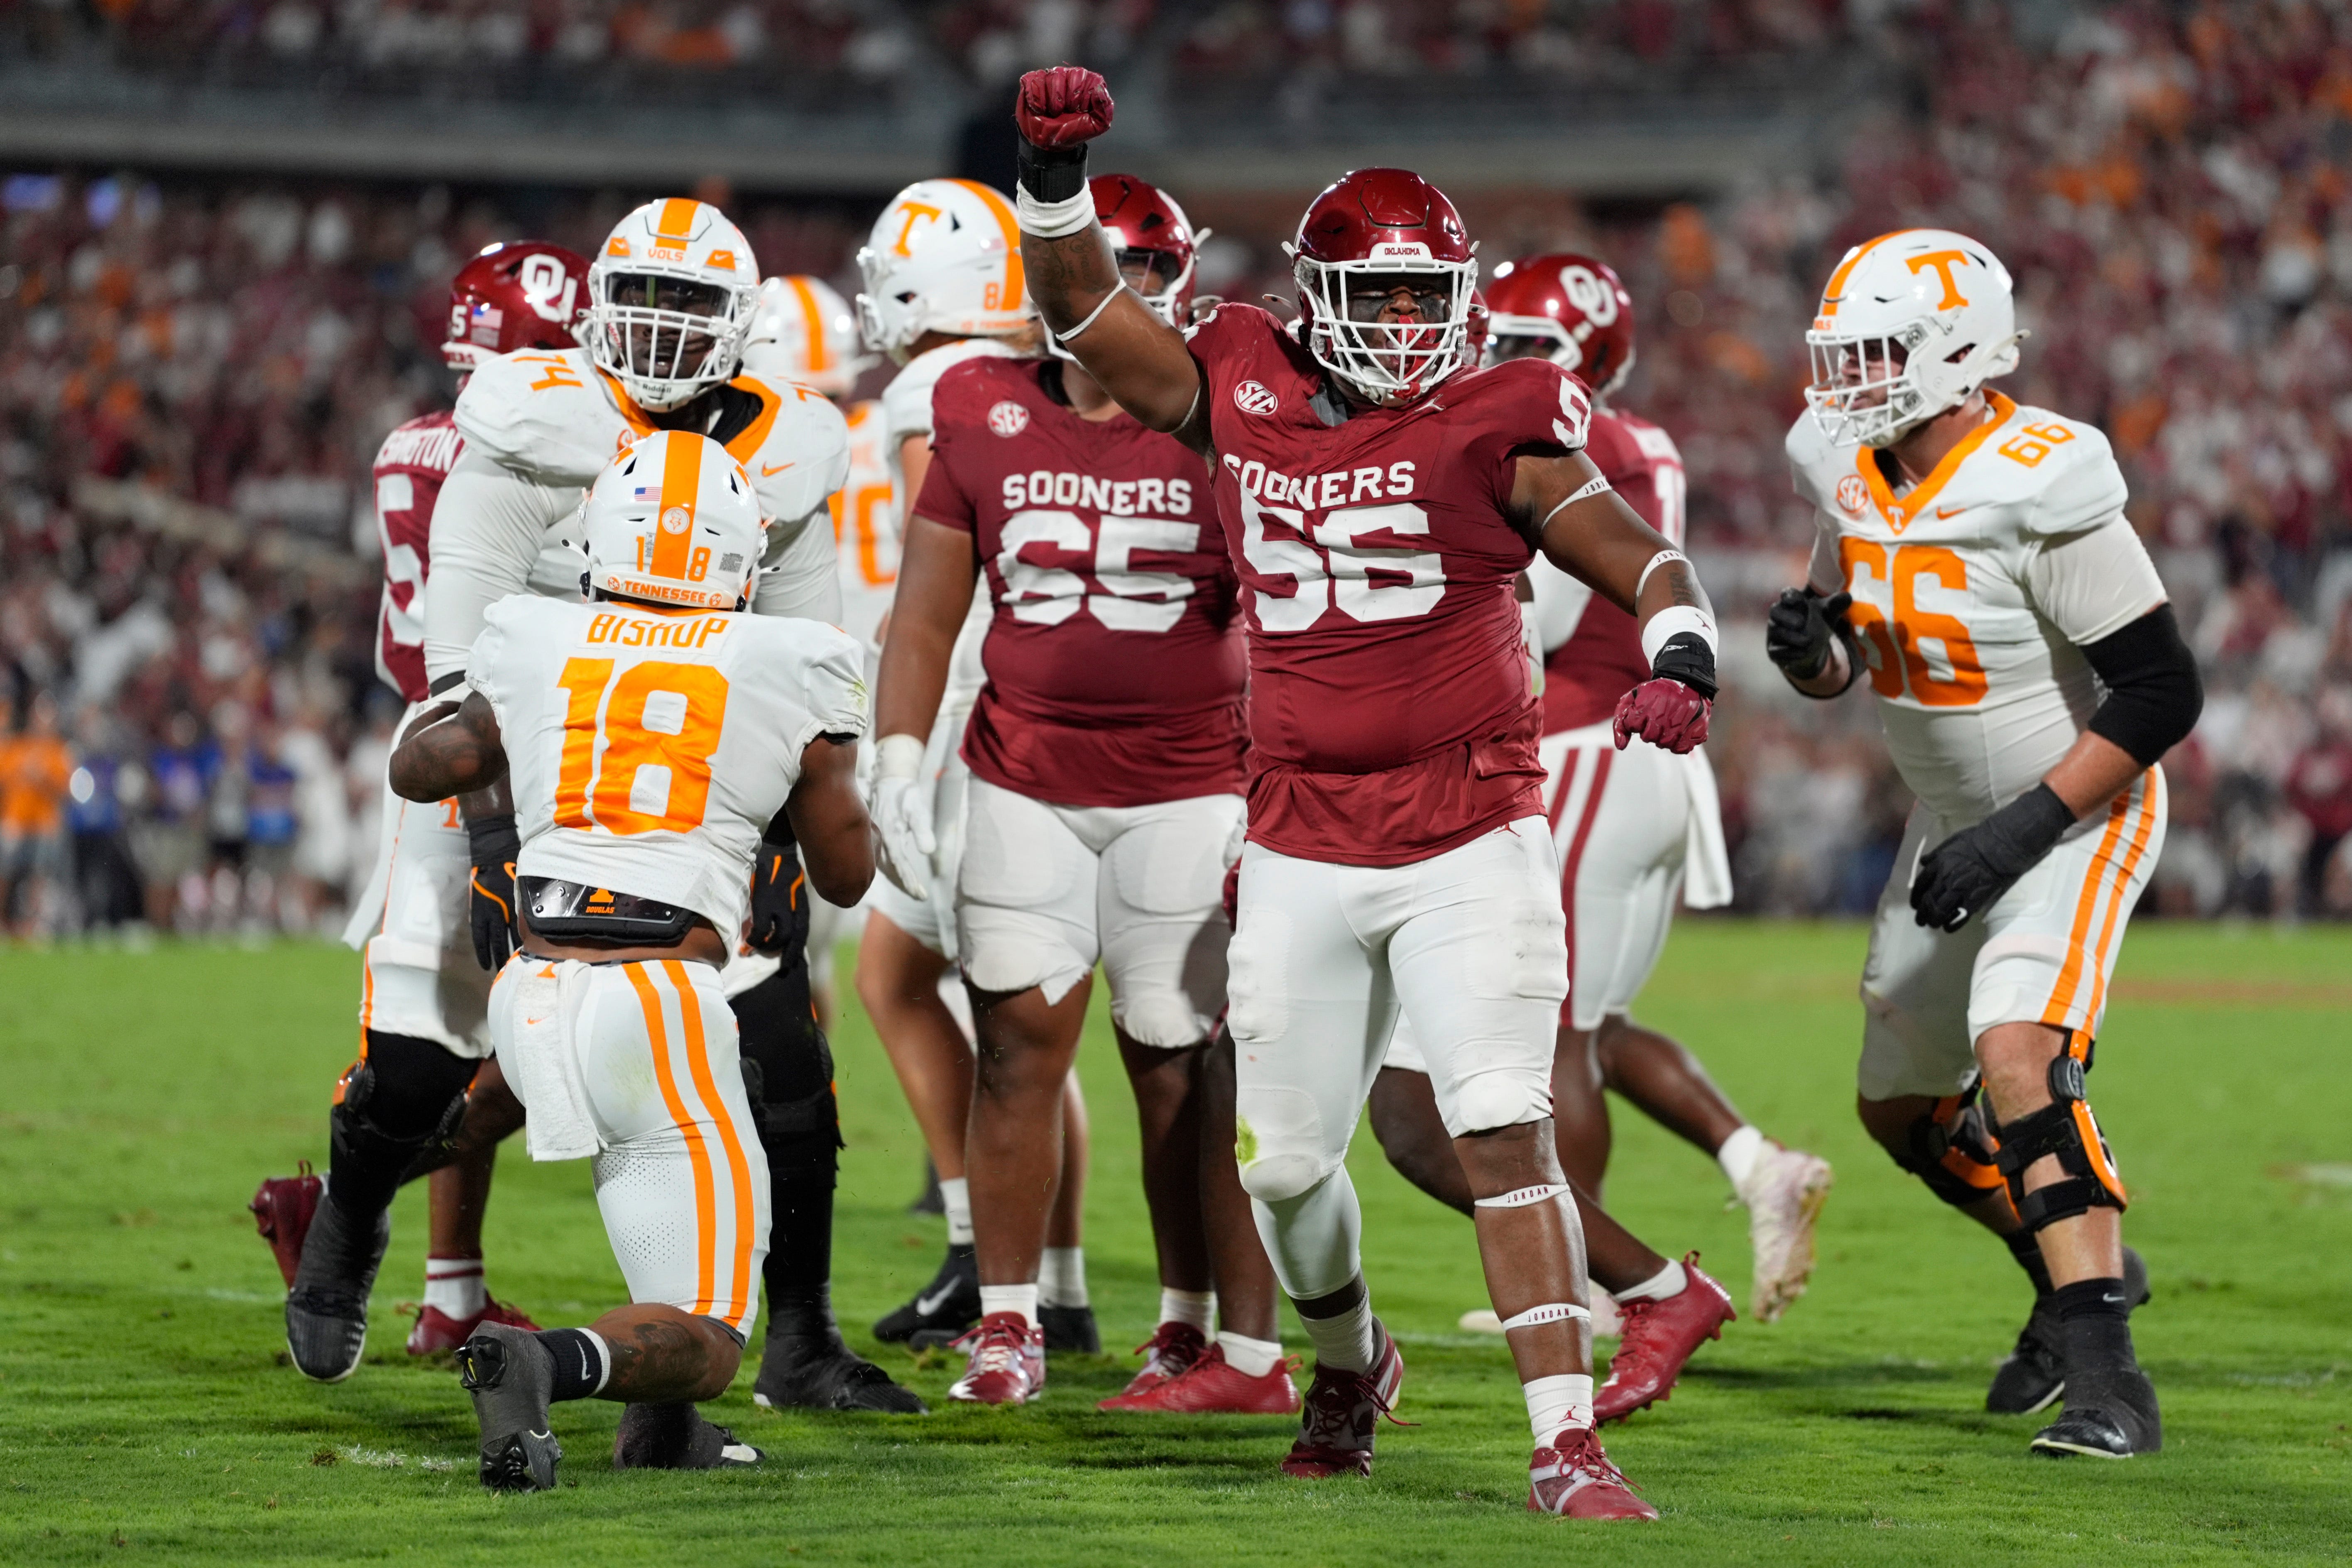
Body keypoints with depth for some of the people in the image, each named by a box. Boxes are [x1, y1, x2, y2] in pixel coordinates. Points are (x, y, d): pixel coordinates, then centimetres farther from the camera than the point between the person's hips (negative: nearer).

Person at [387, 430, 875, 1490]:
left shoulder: (535, 647, 9)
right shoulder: (785, 671, 4)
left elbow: (417, 769, 28)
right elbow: (846, 876, 16)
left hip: (534, 1000, 5)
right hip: (657, 1005, -5)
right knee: (703, 1343, 1)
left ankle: (663, 1424, 25)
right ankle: (547, 1364, -32)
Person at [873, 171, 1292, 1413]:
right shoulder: (986, 422, 4)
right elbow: (925, 616, 9)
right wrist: (897, 757, -1)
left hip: (1185, 788, -2)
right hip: (1024, 785, 3)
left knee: (1183, 1068, -2)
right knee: (1020, 1040, -1)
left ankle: (1228, 1344, 4)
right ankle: (1006, 1327, 8)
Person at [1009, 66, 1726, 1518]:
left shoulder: (1493, 429, -4)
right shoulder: (1241, 394, 5)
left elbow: (1647, 563, -5)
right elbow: (1084, 306, 11)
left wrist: (1683, 656, -25)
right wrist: (1055, 175, -5)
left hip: (1471, 846, -3)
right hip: (1302, 849, 4)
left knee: (1505, 1132, -15)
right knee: (1287, 1163, 10)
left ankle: (1568, 1443, -15)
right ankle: (1350, 1359, 40)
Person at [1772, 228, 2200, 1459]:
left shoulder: (2039, 491, -27)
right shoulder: (1854, 477, -4)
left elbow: (2162, 693, -25)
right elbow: (1837, 667, 10)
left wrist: (2023, 833, -28)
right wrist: (1806, 645, -15)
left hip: (2075, 816, -8)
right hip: (1958, 823, 8)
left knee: (2018, 1056, -29)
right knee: (1902, 1106, 15)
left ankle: (2105, 1381, -29)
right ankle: (2077, 1269, 40)